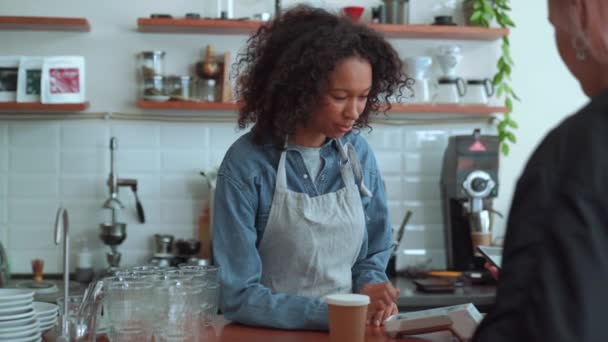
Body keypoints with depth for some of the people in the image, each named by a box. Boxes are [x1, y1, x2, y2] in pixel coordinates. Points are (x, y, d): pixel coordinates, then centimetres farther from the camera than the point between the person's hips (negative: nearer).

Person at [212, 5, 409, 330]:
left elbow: (373, 253, 11)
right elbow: (238, 296, -13)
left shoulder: (358, 153, 0)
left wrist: (370, 287, -9)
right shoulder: (246, 163, -13)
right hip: (271, 331, -4)